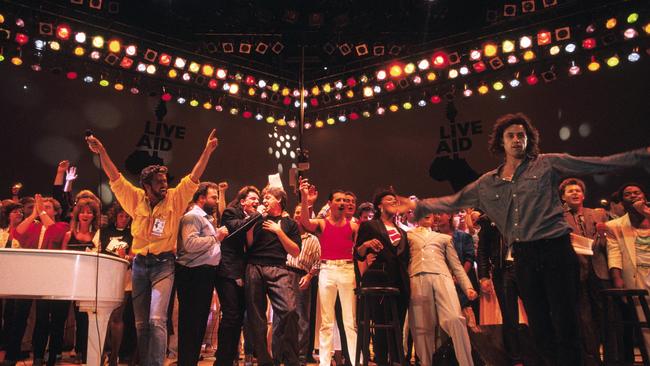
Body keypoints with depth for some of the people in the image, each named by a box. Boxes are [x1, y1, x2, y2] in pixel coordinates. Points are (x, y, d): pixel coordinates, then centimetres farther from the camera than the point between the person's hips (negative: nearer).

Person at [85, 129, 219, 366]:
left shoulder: (175, 199, 0)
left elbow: (194, 178, -7)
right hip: (139, 263, 3)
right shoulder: (136, 199, 5)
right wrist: (101, 152, -6)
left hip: (163, 264, -3)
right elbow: (115, 179, 3)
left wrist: (207, 151, -15)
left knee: (157, 320, -13)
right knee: (140, 323, 11)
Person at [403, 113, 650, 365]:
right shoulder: (487, 183, 10)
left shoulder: (547, 164, 1)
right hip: (523, 256, 4)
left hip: (556, 250, -4)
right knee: (539, 326, 12)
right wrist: (419, 206, 8)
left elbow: (598, 164, 0)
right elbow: (454, 202, 14)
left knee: (565, 323, -2)